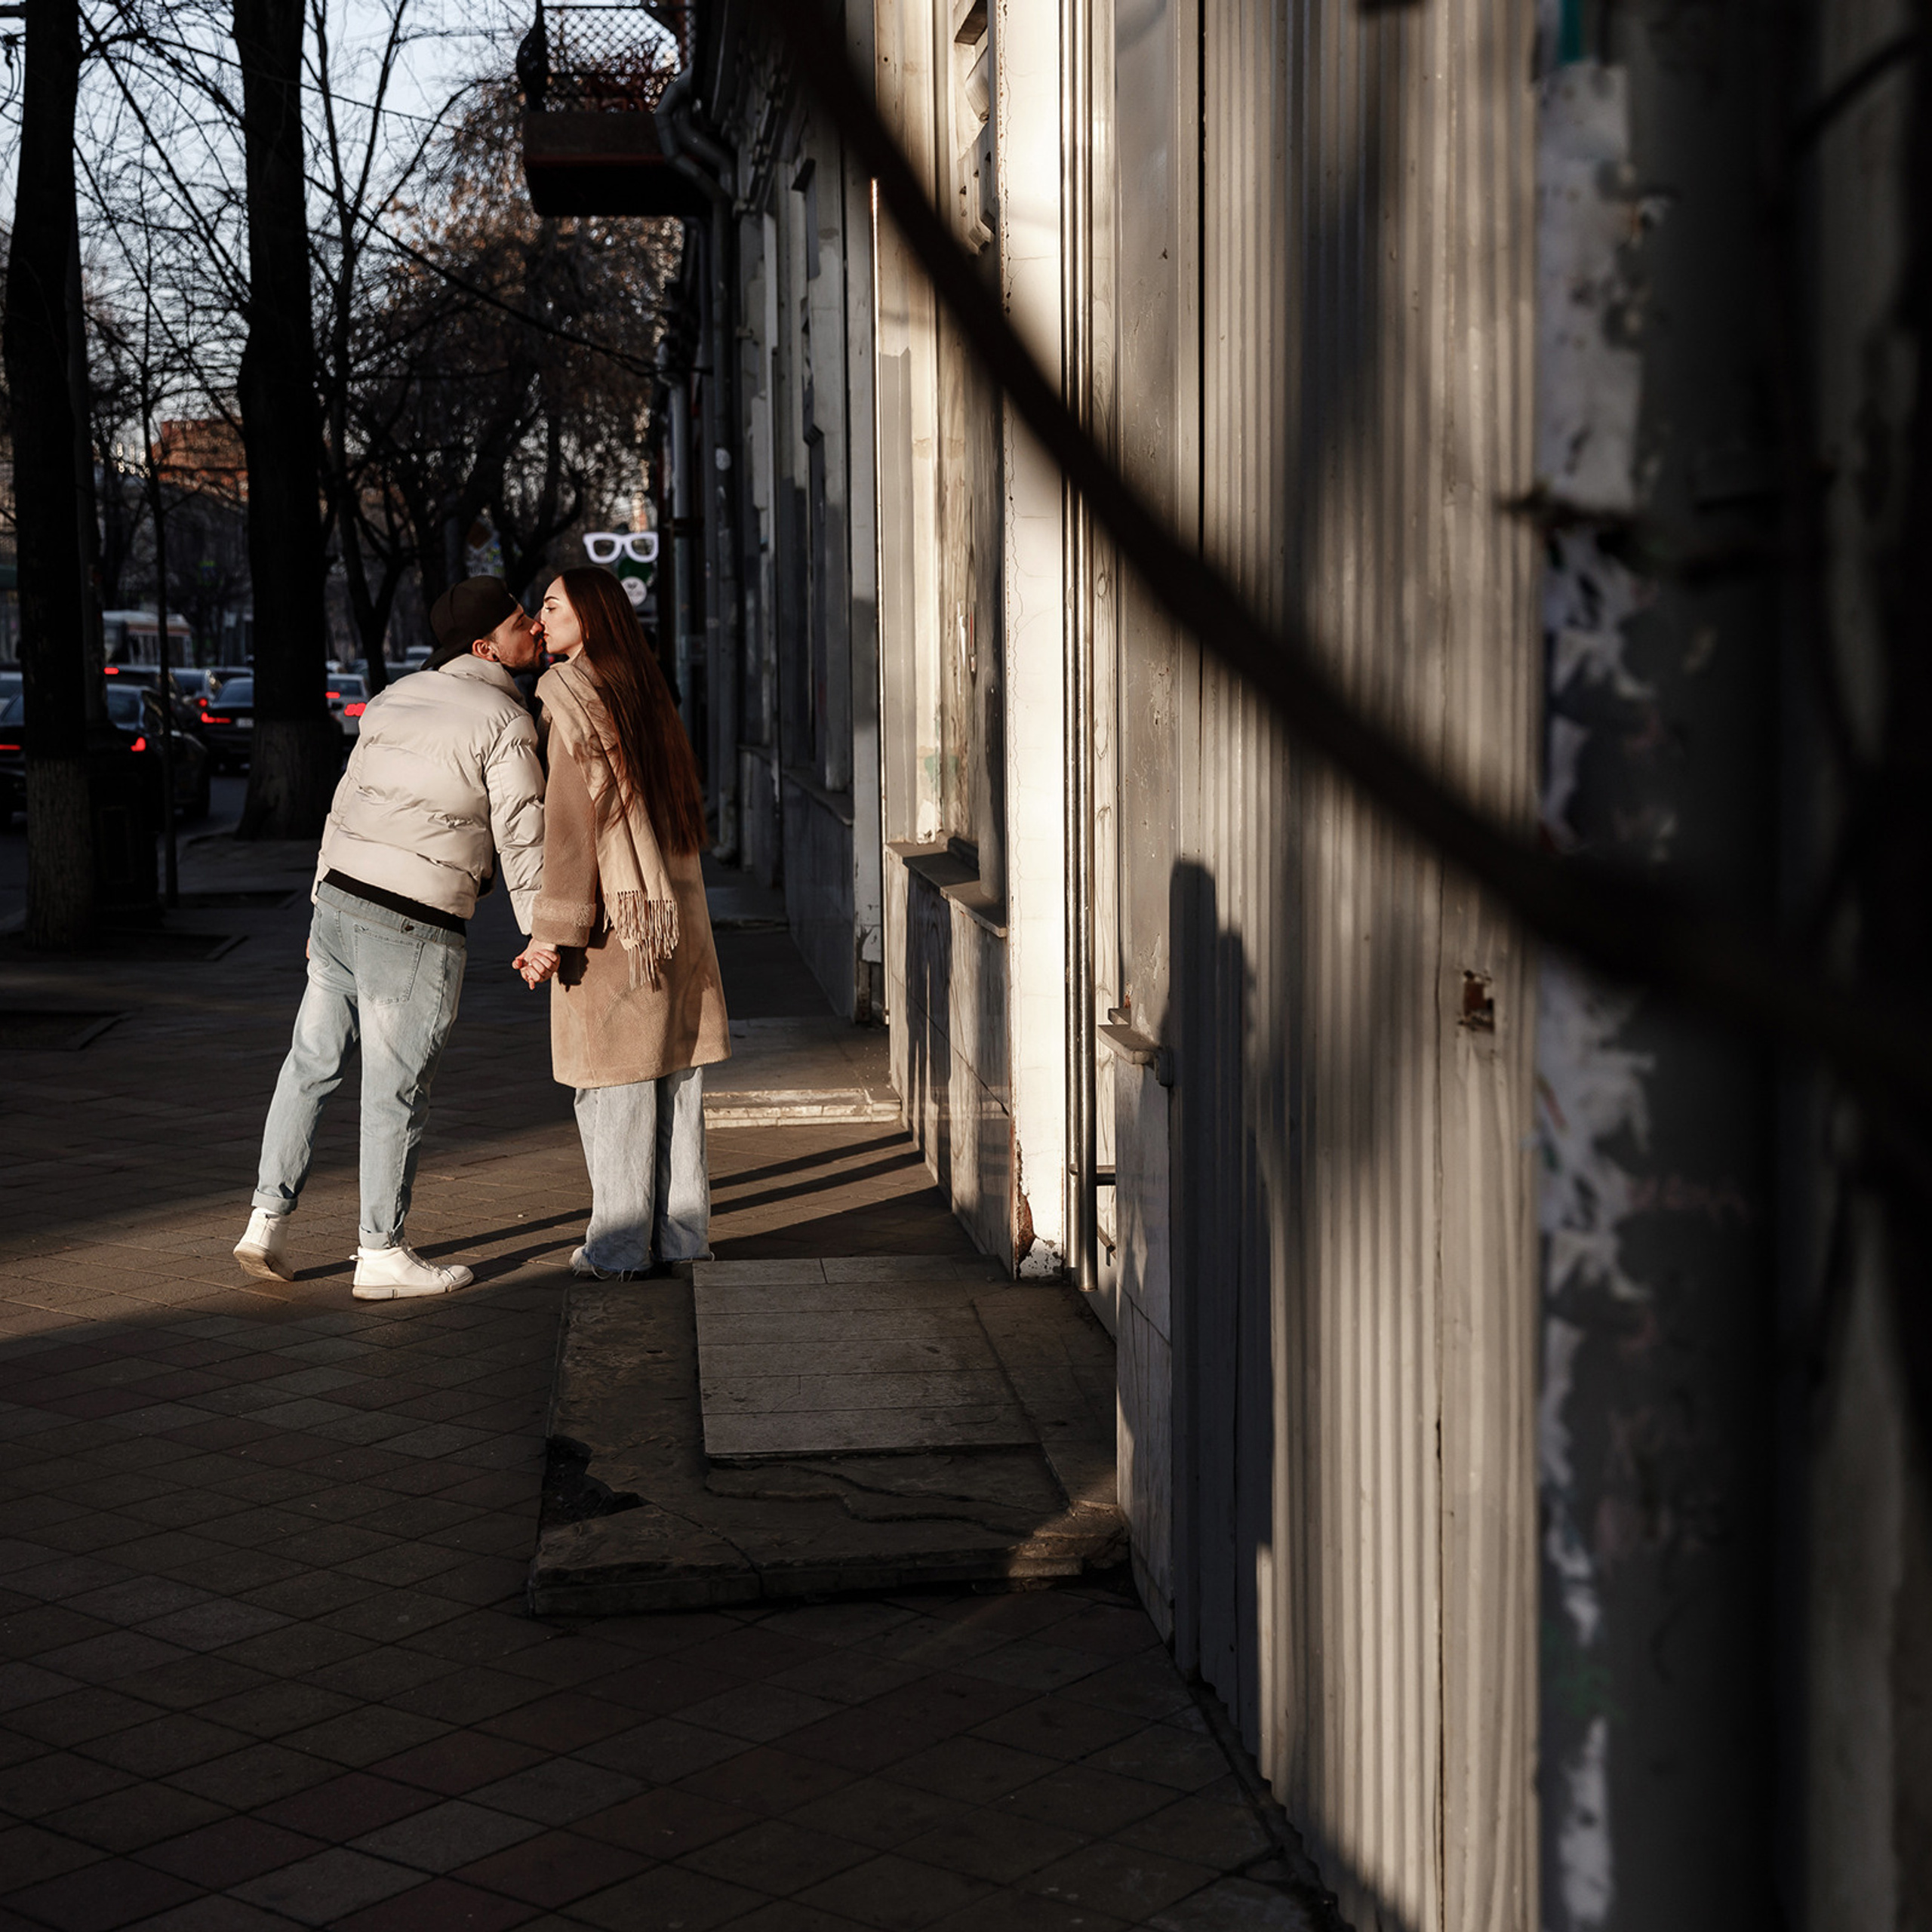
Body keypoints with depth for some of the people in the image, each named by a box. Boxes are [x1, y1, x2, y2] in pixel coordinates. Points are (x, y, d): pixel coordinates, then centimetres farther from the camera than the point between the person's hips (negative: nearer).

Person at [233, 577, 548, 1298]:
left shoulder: (395, 698, 15)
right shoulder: (506, 720, -8)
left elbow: (346, 802, 18)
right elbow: (521, 835, -11)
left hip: (340, 895, 7)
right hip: (414, 928, -7)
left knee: (312, 1061, 16)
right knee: (396, 1090, 2)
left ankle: (267, 1220, 19)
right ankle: (382, 1254, 11)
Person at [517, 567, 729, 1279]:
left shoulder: (574, 696, -9)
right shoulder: (644, 693, 14)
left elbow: (571, 820, -15)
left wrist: (552, 932, -15)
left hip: (614, 911, -7)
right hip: (675, 911, 7)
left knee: (614, 1082, -1)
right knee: (675, 1073, 10)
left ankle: (618, 1245, 4)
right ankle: (682, 1235, 15)